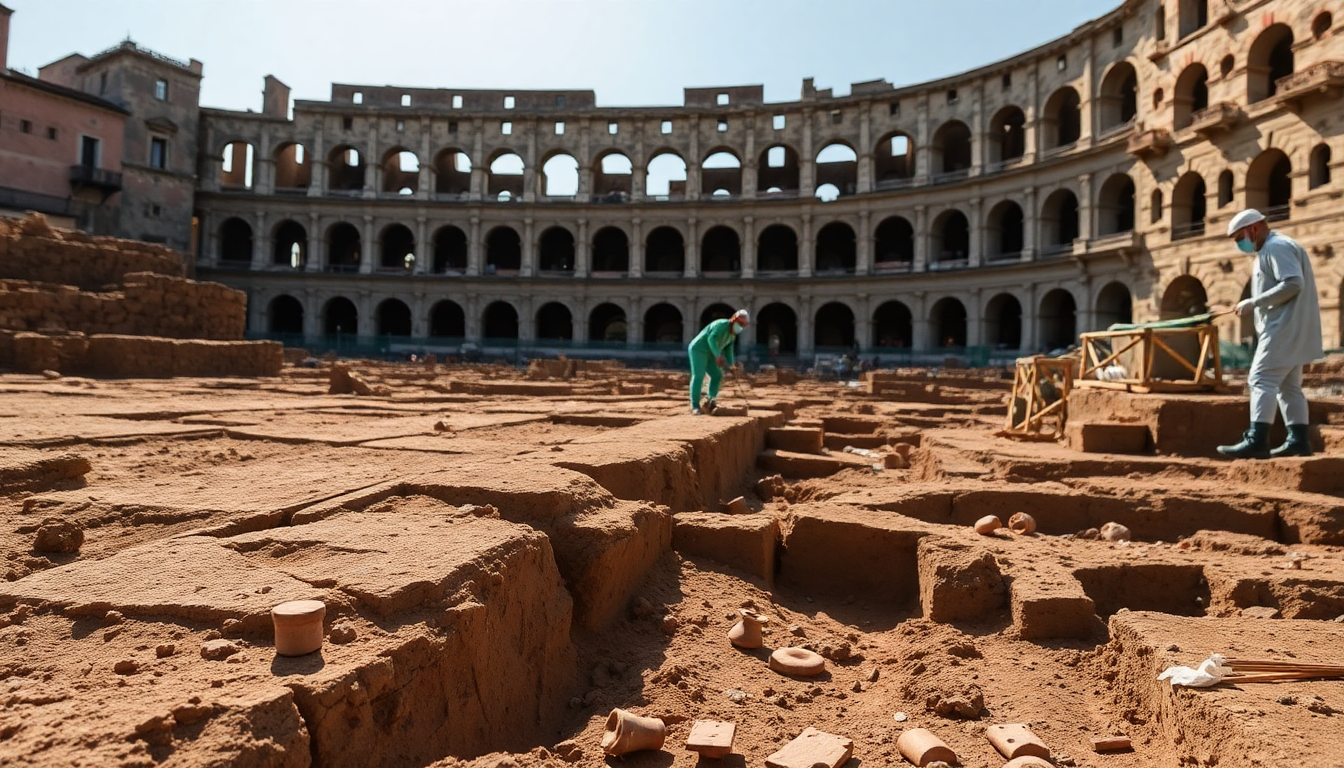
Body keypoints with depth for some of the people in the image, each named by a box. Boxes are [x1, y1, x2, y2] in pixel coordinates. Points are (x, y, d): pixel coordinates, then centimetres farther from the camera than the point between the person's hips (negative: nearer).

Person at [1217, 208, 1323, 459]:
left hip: (1284, 328, -11)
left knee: (1261, 380, -15)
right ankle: (1299, 440, 14)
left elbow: (1293, 283, -22)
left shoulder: (1276, 247, -11)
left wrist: (1253, 302, -20)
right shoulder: (1271, 250, 21)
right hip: (1288, 329, 11)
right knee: (1288, 385, 12)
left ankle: (1257, 441, -20)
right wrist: (1256, 306, 12)